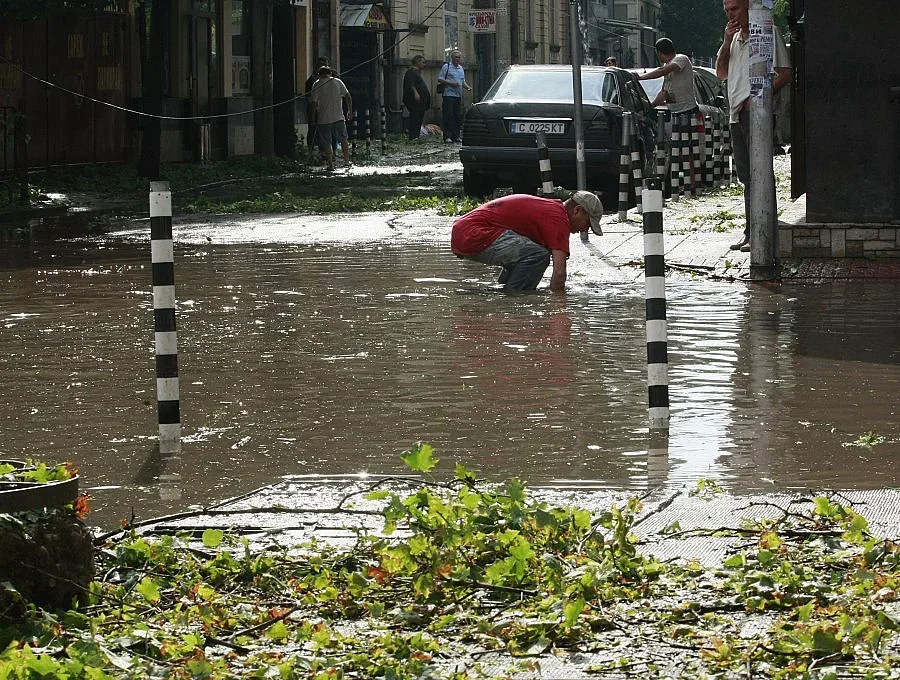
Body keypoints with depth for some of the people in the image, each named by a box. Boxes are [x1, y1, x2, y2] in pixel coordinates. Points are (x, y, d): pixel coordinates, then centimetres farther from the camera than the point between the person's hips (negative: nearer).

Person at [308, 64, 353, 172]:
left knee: (327, 144, 5)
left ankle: (330, 165, 3)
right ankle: (347, 161, 18)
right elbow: (348, 96, 3)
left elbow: (314, 103, -7)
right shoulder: (338, 82, 4)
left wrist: (313, 115, 4)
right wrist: (350, 111, 11)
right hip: (338, 117, 2)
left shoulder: (317, 85, -2)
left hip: (323, 119, -2)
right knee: (343, 140, 18)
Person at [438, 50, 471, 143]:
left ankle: (455, 136, 10)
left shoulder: (461, 68, 19)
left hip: (458, 96, 7)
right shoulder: (446, 67, -2)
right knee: (448, 116, -8)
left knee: (457, 116, 6)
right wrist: (451, 83, -17)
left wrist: (467, 87, 6)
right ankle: (447, 136, -8)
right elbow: (440, 79, -7)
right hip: (448, 95, -7)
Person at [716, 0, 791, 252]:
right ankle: (750, 232, 13)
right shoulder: (735, 37, 21)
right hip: (737, 115, 8)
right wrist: (727, 41, 3)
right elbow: (721, 73, 17)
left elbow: (785, 74, -8)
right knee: (746, 175, 10)